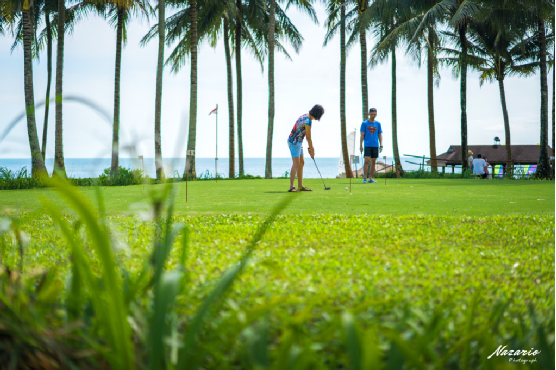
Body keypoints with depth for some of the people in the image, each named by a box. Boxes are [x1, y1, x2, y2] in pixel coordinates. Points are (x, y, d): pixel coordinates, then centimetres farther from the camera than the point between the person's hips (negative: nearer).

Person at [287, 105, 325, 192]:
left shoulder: (306, 117, 10)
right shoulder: (308, 121, -21)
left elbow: (308, 135, 14)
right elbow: (308, 138, -14)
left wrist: (311, 147, 13)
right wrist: (311, 150, -4)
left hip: (297, 142, 10)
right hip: (294, 142, -10)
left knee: (301, 163, 12)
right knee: (296, 164, -16)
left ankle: (300, 186, 16)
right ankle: (291, 187, -20)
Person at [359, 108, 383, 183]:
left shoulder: (378, 124, 10)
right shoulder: (364, 123, 2)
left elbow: (380, 135, 12)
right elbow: (362, 135, 1)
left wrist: (381, 145, 4)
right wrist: (361, 145, -5)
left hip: (375, 146, 3)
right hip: (367, 145, -3)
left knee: (373, 162, 4)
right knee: (367, 161, -12)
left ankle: (370, 178, 11)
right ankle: (365, 178, -10)